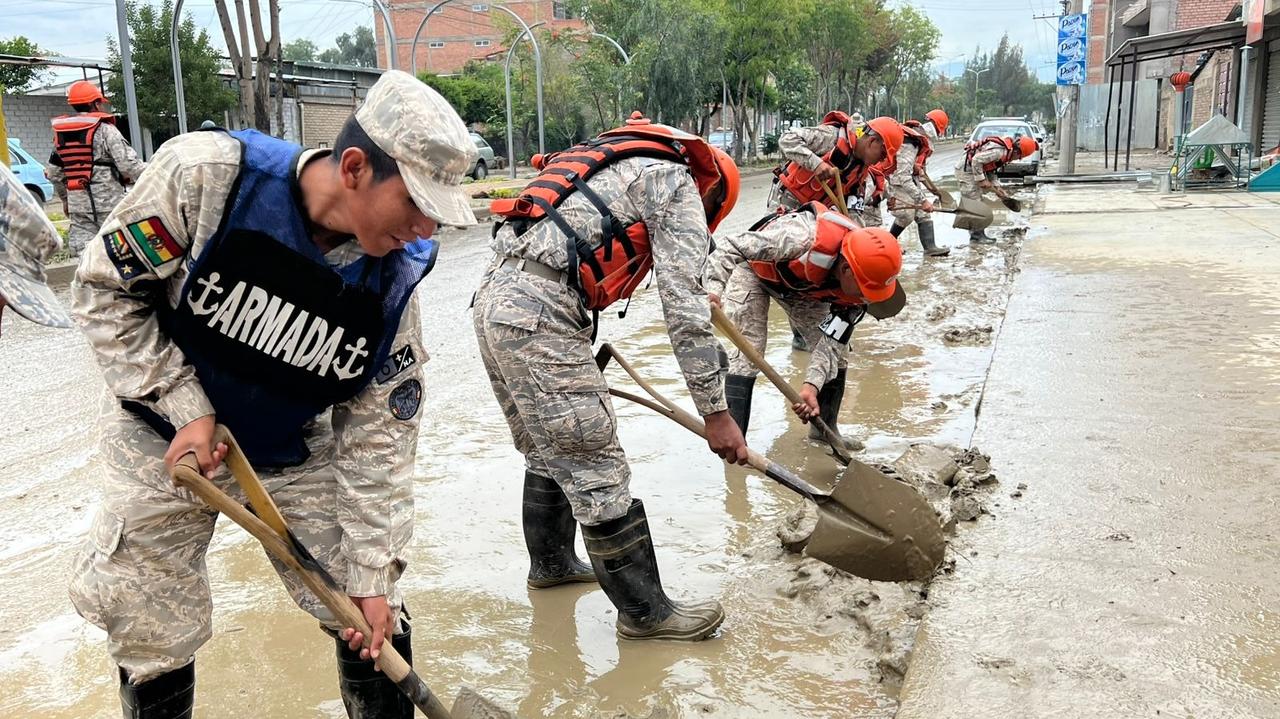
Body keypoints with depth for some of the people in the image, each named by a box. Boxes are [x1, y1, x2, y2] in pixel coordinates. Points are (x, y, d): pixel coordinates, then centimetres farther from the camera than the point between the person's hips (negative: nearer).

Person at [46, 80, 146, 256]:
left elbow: (53, 172, 16)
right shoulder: (105, 130, -8)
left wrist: (65, 198, 28)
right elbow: (128, 165, -15)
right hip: (108, 203, -6)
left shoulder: (60, 135, 12)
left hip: (78, 204, 6)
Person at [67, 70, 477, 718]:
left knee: (375, 624, 2)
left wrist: (370, 575, -12)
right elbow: (104, 288, -15)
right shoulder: (206, 175, -29)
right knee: (153, 641, 4)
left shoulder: (394, 276, -20)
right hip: (170, 439, -1)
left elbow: (377, 432, -13)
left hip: (296, 456, 2)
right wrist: (185, 406, -19)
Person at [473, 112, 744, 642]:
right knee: (596, 469, -1)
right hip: (537, 316, -10)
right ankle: (645, 611, 9)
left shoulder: (622, 164, 29)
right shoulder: (678, 181, 3)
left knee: (547, 451, 24)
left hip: (495, 299, 10)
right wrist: (715, 412, -4)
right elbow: (685, 306, -6)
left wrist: (587, 365, 38)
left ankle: (550, 562, 42)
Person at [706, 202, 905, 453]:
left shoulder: (858, 284, -26)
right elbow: (730, 247, -40)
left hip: (800, 284, 5)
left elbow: (831, 339, -24)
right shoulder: (802, 239, -46)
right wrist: (714, 289, -54)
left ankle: (825, 427, 18)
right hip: (753, 266, -5)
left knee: (838, 349, 0)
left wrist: (812, 386, -39)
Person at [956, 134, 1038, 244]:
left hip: (972, 169, 11)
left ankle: (979, 234, 19)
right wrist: (981, 180, -23)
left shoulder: (1005, 152, 7)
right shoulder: (1000, 151, -26)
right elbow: (976, 160, -29)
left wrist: (996, 187, 8)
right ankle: (976, 236, -4)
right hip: (966, 170, -11)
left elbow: (990, 169, 16)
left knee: (979, 203, 14)